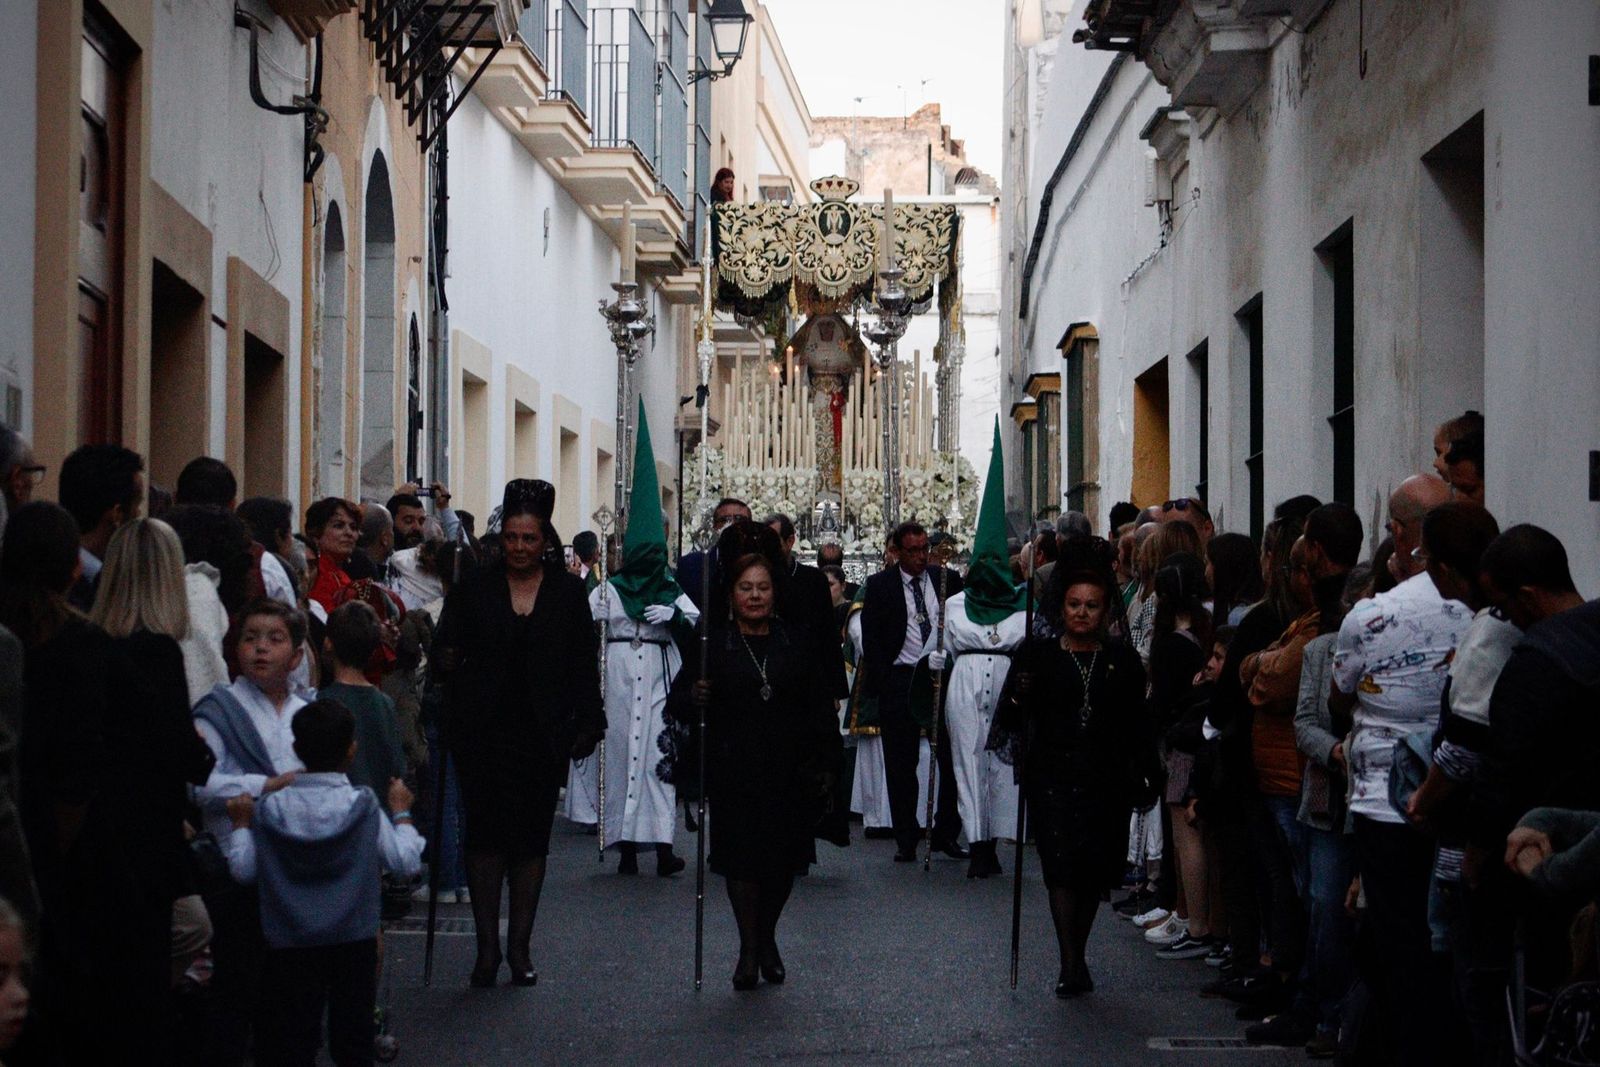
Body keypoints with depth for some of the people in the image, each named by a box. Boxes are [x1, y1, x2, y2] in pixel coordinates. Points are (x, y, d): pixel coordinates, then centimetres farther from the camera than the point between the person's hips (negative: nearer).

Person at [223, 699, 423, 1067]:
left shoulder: (270, 809, -6)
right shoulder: (364, 806, -9)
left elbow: (244, 871, -1)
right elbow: (406, 862, -5)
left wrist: (241, 824, 13)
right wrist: (401, 813, 9)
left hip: (289, 948, 0)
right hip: (353, 943, 0)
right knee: (353, 1037, 10)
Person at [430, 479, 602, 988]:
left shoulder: (567, 592, 5)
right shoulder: (474, 588, 3)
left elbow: (584, 664, 5)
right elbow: (444, 648, 2)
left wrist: (587, 723, -2)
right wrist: (447, 662, -20)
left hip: (543, 735, 1)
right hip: (483, 732, -1)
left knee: (532, 836, 5)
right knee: (486, 833, -2)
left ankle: (519, 946, 13)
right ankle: (487, 945, 4)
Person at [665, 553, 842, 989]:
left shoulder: (795, 644, 8)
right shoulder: (713, 643, 2)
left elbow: (820, 708, 10)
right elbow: (678, 700, -1)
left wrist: (823, 764, 3)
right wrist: (693, 699, -24)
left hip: (788, 772, 2)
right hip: (733, 771, -2)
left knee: (783, 860, 4)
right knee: (741, 858, -4)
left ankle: (767, 940, 27)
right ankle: (748, 948, 11)